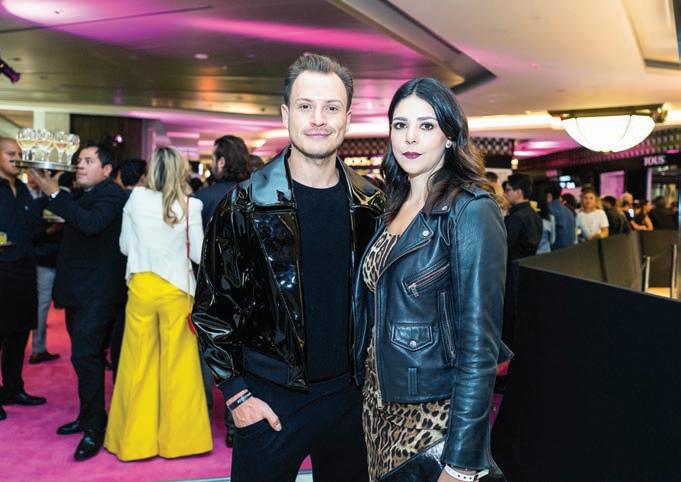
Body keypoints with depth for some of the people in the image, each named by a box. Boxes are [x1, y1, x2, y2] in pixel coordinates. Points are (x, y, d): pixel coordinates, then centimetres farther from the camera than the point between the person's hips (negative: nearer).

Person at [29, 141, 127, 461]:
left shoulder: (110, 194, -12)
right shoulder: (82, 195, 16)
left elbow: (90, 224, -29)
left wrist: (55, 194, -24)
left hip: (97, 292, -9)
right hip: (80, 291, 9)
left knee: (85, 355, -11)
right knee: (86, 355, 16)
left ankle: (95, 429, -3)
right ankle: (88, 416, 28)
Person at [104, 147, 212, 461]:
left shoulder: (136, 199, -3)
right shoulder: (190, 205, -8)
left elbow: (125, 247, 6)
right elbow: (199, 255, -4)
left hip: (140, 287, 2)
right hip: (175, 290, -2)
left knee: (139, 364, 10)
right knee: (177, 364, 9)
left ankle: (136, 438, 21)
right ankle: (177, 436, 19)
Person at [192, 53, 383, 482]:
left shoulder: (370, 204, 0)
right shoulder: (246, 204, -10)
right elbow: (212, 306, -6)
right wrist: (236, 394, -8)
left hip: (349, 393, 4)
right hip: (271, 397, -3)